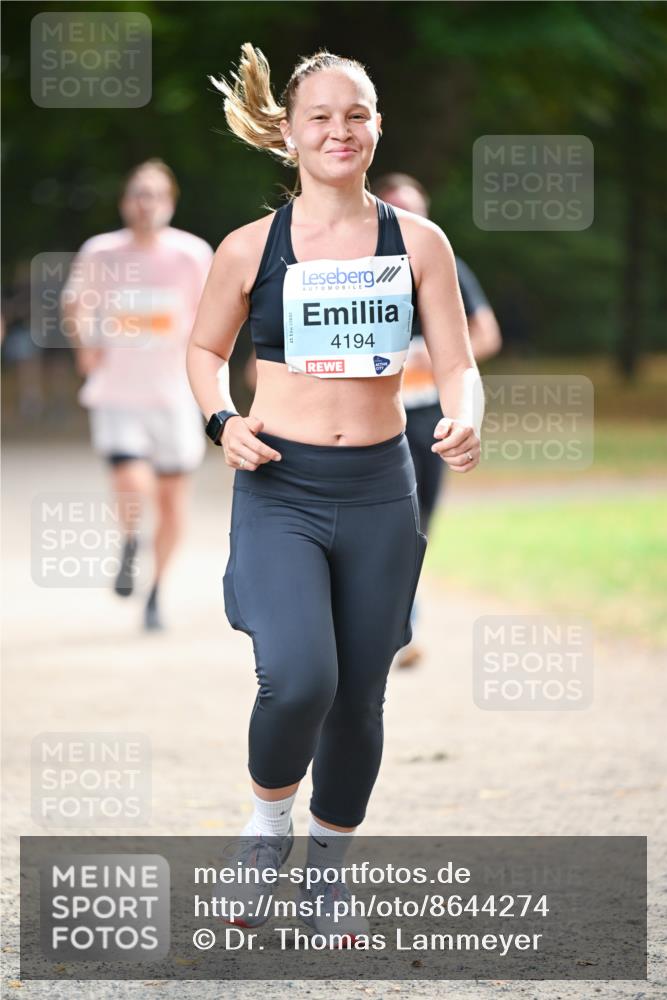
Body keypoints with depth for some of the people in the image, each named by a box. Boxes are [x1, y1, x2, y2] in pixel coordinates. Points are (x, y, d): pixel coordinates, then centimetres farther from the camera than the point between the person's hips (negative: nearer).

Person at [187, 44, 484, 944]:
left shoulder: (417, 243, 1)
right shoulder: (250, 249, -1)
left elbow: (457, 363, 2)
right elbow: (205, 348, 13)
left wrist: (465, 422, -20)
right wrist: (222, 421, -6)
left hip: (379, 493, 2)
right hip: (279, 491, -2)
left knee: (359, 700, 9)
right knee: (298, 680, -23)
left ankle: (328, 870, 31)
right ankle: (267, 826, 7)